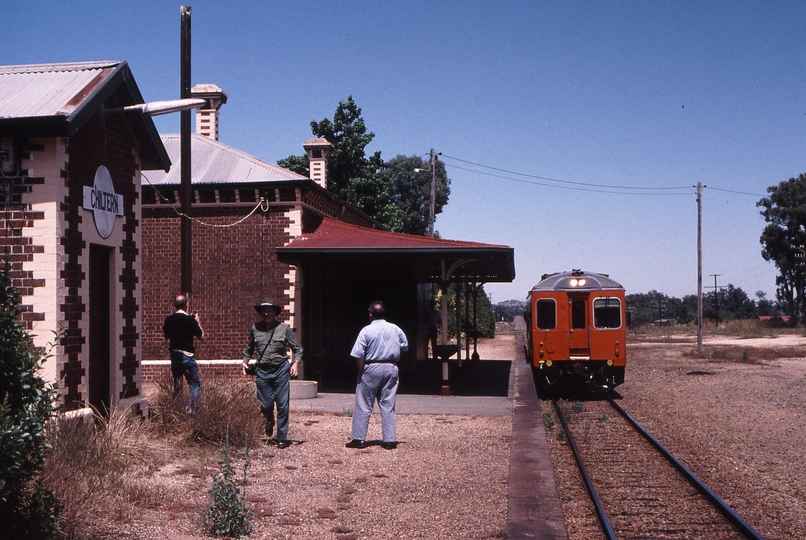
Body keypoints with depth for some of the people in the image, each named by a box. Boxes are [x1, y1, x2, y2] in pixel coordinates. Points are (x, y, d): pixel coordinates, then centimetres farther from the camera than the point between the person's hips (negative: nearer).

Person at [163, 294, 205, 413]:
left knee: (177, 385, 17)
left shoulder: (169, 319, 2)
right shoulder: (190, 319, -12)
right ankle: (191, 410, -11)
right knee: (195, 384, -1)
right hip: (187, 355, -6)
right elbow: (201, 336, -4)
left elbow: (166, 336, 16)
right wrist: (198, 322, 8)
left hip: (174, 355, 6)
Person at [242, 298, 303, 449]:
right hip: (262, 371, 1)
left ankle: (282, 437, 7)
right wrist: (245, 362, 7)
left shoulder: (283, 328, 1)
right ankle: (268, 433, 32)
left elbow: (297, 349, 7)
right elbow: (249, 348, 21)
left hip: (281, 370, -1)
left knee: (282, 405, -2)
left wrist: (296, 363, -8)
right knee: (266, 405, 4)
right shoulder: (255, 328, 5)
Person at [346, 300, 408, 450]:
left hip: (371, 369, -3)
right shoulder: (395, 329, 3)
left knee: (363, 406, 4)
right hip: (391, 369, 3)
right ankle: (390, 440, 7)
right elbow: (405, 346, 16)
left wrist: (361, 369, -1)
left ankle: (359, 438, 4)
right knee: (388, 406, 8)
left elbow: (358, 354, -14)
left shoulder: (366, 330, -9)